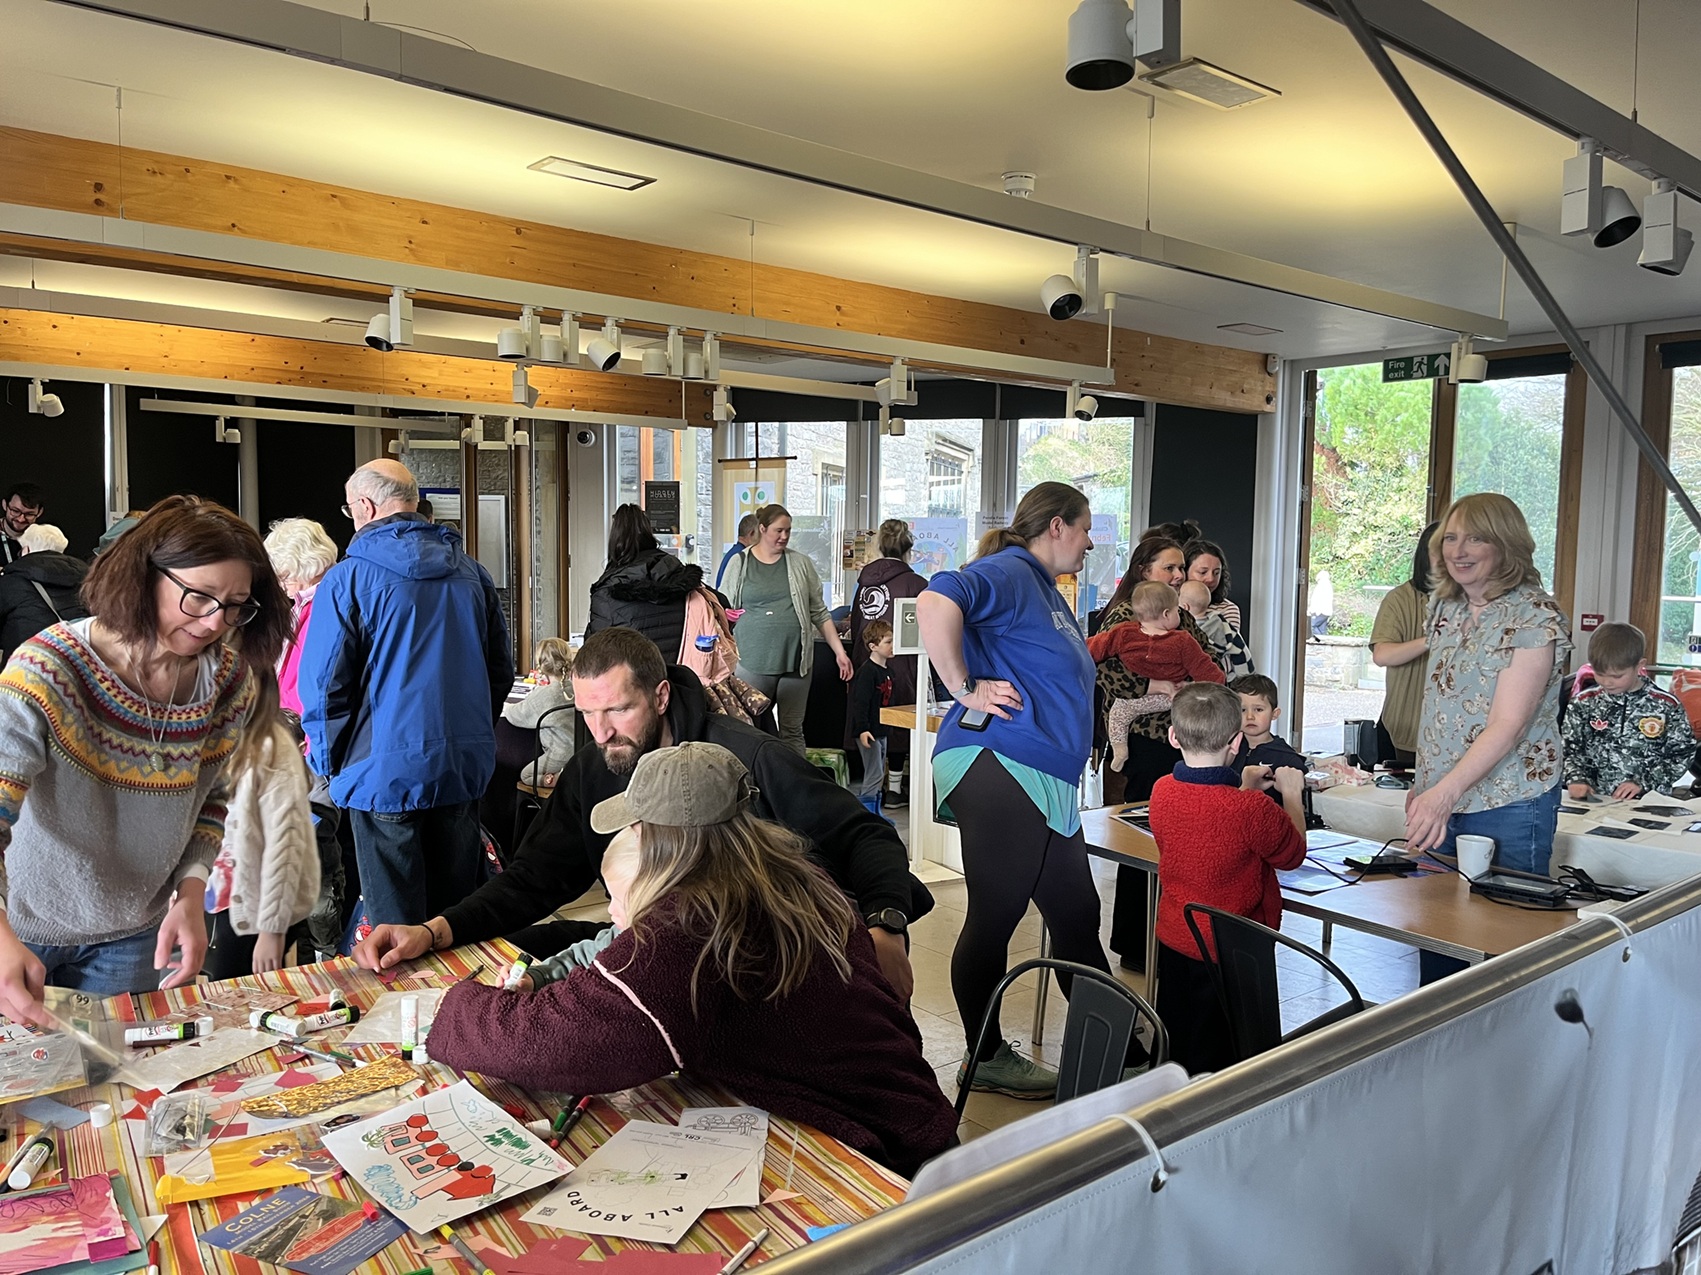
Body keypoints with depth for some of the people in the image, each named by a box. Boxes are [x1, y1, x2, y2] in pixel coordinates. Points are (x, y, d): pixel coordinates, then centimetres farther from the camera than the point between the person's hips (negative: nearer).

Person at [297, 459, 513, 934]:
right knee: (456, 912, 15)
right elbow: (501, 669, 13)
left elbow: (323, 685, -10)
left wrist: (330, 763, 4)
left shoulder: (347, 579, -9)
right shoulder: (470, 572, 6)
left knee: (396, 921, 6)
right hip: (465, 767, 5)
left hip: (387, 772, -5)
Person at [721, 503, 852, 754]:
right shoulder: (739, 564, 7)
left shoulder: (800, 564, 10)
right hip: (753, 660, -1)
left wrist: (840, 652, 7)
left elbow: (820, 613, 12)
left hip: (796, 661, 1)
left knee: (792, 731, 5)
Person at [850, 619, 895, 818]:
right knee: (874, 774, -8)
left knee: (880, 774, 15)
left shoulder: (888, 670, 10)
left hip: (882, 731, 9)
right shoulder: (867, 671, -18)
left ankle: (874, 810, 25)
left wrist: (889, 725, 22)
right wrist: (862, 729, -27)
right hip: (869, 732, -9)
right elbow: (860, 702, -22)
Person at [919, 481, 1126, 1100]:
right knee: (994, 917, 1)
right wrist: (965, 688, -22)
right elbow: (936, 601, -30)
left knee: (1076, 914, 16)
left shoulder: (1046, 590, 21)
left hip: (1047, 783, 10)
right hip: (998, 770, -10)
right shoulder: (1008, 573, -10)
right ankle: (985, 1059, 15)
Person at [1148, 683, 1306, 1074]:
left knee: (1171, 1054, 21)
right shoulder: (1251, 809, -27)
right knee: (1212, 1063, 9)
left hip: (1172, 941, 6)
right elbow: (1293, 853, -6)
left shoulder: (1162, 790, -8)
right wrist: (1291, 794, 6)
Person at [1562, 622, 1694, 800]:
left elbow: (1682, 755, 5)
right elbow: (1570, 750, 9)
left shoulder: (1666, 706, 3)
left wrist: (1643, 783, -6)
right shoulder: (1583, 704, 5)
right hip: (1594, 799, 0)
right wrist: (1576, 779, -8)